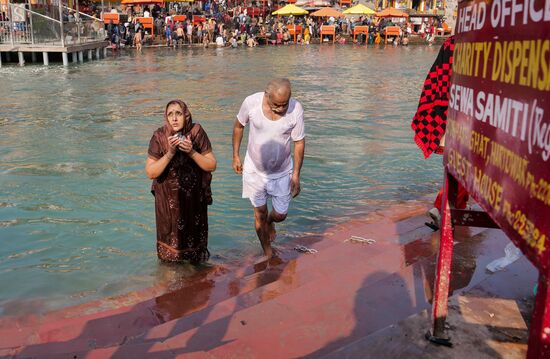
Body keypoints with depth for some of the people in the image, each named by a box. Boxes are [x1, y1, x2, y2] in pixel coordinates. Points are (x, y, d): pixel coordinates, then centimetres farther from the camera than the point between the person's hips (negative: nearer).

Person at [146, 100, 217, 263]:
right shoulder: (159, 136, -16)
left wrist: (191, 152, -26)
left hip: (194, 196, 1)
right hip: (168, 198, 0)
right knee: (170, 235, 14)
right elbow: (150, 172, -16)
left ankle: (195, 258, 42)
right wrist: (170, 153, -28)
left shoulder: (197, 132, -15)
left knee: (194, 232, 17)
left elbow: (211, 165, -12)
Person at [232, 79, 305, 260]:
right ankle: (267, 253, 31)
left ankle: (270, 221, 50)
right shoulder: (251, 102, -22)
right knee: (260, 213, 10)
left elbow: (299, 142, -10)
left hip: (282, 171, 1)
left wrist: (296, 174, -6)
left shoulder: (296, 109, -22)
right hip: (255, 170, 0)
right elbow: (238, 126, -2)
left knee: (280, 215, 12)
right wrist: (235, 156, 4)